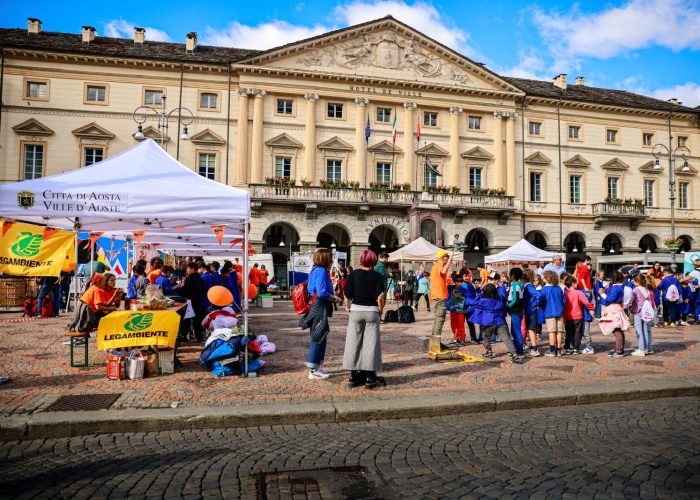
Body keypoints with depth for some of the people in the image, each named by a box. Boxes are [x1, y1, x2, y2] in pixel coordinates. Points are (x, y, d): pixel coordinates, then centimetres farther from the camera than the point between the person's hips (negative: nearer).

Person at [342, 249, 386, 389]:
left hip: (356, 310, 2)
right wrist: (380, 310, 3)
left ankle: (353, 376, 13)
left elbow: (347, 294, -3)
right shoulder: (377, 276, -5)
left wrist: (348, 308, 10)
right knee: (371, 343, 4)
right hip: (372, 311, -1)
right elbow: (380, 296, -11)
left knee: (353, 342, 8)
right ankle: (370, 377, 7)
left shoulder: (353, 274, -1)